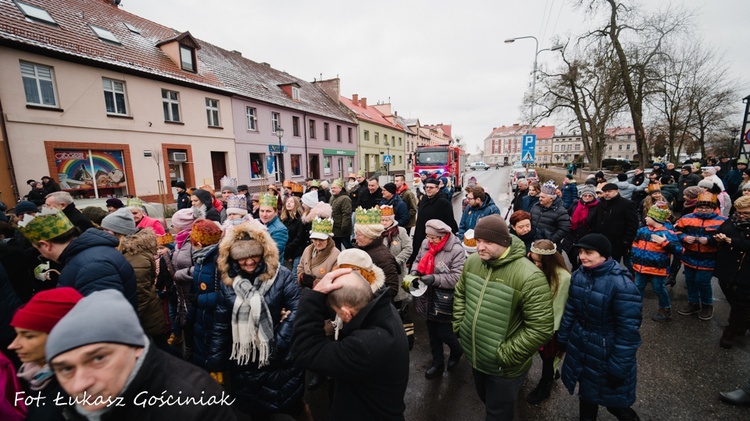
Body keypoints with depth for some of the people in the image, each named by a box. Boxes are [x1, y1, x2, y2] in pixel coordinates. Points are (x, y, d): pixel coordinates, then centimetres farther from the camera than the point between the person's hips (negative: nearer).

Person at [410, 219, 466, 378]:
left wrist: (435, 279, -30)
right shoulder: (425, 243, -4)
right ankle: (437, 363, 42)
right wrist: (415, 272, -12)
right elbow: (418, 261, 9)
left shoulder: (456, 250, -21)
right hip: (428, 299, 6)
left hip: (444, 303, -6)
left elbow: (457, 278, -24)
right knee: (432, 333, 20)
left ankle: (457, 351, 45)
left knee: (444, 333, 10)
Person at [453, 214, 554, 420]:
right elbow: (460, 294, 8)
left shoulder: (529, 277, -29)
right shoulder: (472, 262, -8)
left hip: (504, 369, -5)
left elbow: (541, 329, -26)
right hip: (474, 357, 5)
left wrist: (505, 356, -21)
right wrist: (459, 326, 0)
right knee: (485, 399, 31)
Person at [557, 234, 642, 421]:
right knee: (586, 390, 23)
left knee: (611, 398, 16)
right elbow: (570, 310, 5)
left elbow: (628, 330, -20)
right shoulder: (578, 275, -6)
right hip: (580, 346, 5)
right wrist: (562, 338, 11)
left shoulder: (622, 285, -24)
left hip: (606, 351, -5)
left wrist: (618, 368, -15)